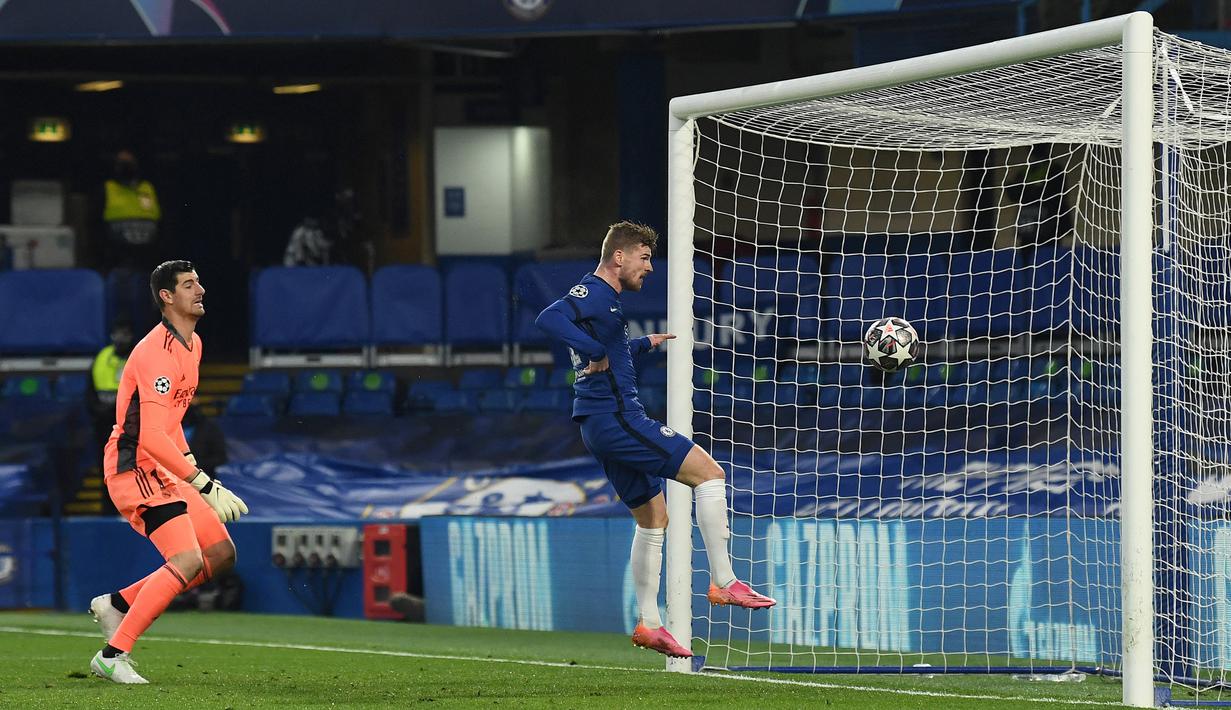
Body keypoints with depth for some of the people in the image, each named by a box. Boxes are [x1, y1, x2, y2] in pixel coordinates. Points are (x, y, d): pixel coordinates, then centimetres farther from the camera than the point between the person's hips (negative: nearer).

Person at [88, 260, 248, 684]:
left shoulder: (192, 344, 13)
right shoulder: (158, 352, -20)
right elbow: (151, 435, -27)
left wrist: (189, 462, 18)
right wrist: (204, 484, -26)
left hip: (163, 471, 10)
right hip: (135, 468, -10)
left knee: (221, 554, 8)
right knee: (187, 561, -21)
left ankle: (117, 604, 14)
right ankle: (113, 655, -17)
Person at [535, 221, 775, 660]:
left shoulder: (603, 297, 21)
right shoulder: (595, 293, -11)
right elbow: (549, 319, -30)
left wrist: (645, 344, 36)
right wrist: (594, 351, -27)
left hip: (603, 425, 11)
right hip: (616, 418, -11)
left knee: (653, 517, 16)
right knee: (709, 473, -10)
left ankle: (649, 623, 16)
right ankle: (723, 582, -11)